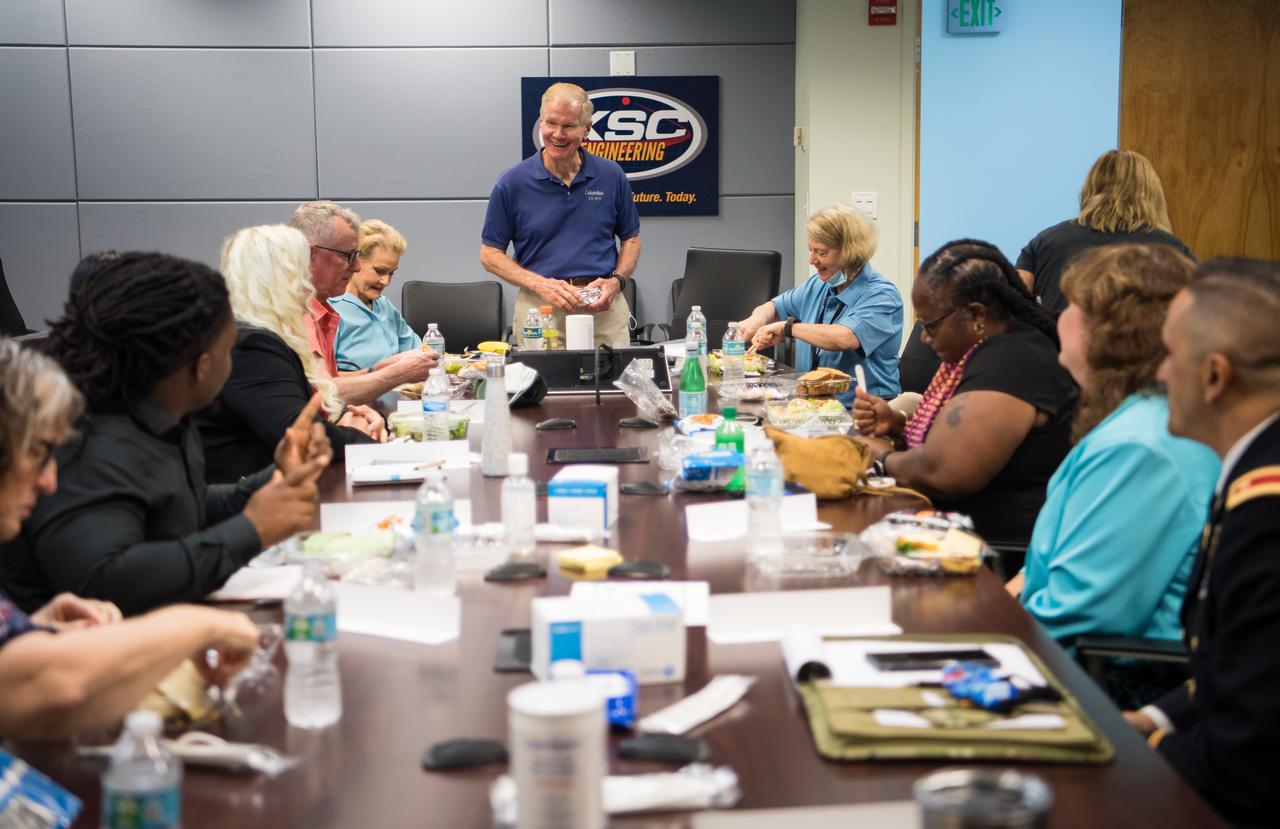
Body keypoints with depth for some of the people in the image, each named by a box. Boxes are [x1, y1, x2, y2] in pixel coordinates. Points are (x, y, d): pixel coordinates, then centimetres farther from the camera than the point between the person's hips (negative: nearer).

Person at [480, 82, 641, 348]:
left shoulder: (611, 177, 4)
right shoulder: (512, 183, -1)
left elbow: (631, 239, 15)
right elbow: (490, 254, 2)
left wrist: (616, 281, -5)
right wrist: (540, 284, -12)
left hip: (604, 309, 2)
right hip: (539, 310, -1)